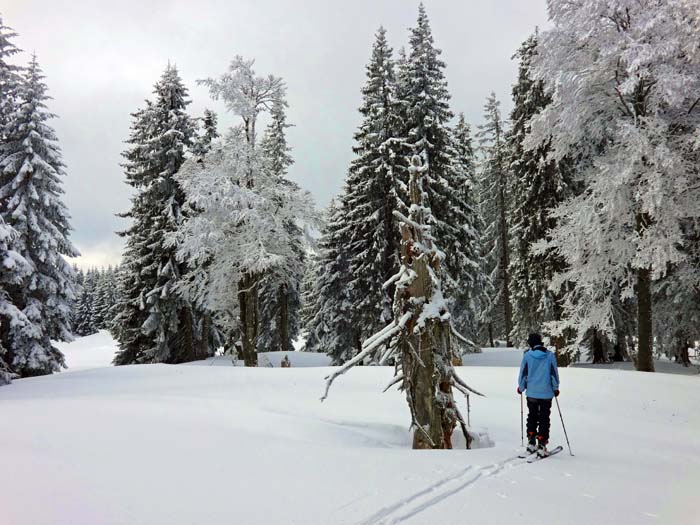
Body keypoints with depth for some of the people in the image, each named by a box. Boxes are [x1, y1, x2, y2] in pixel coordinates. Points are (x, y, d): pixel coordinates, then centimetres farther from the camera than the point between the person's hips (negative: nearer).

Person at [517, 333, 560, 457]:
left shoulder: (527, 355, -6)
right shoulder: (550, 355, -4)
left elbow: (523, 373, 0)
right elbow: (554, 373, 2)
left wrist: (521, 387, 15)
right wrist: (556, 388, 16)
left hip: (531, 392, 0)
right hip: (546, 393, 0)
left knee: (532, 417, 16)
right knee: (544, 419, 6)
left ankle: (531, 442, 15)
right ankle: (541, 446, 2)